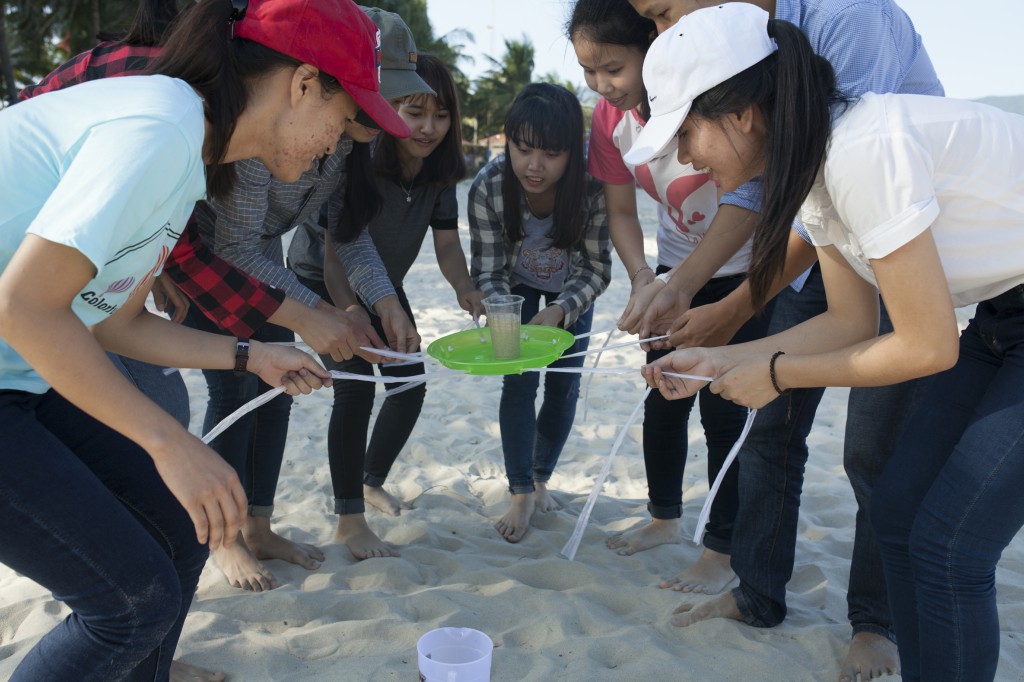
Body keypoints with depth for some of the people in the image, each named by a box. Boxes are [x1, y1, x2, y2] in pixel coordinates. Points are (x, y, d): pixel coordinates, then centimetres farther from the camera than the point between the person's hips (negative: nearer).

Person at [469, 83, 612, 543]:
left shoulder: (593, 188, -36)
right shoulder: (488, 188, -34)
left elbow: (597, 270, -23)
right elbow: (487, 271, -23)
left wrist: (558, 312, -37)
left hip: (572, 290, 1)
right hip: (519, 285, 0)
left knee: (564, 385, 4)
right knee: (519, 381, -9)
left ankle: (541, 480, 25)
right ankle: (521, 494, 2)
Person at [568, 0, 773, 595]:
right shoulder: (611, 116, -9)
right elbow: (622, 213, 0)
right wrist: (643, 280, -16)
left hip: (743, 271, -6)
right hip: (676, 270, 6)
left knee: (723, 408, -4)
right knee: (664, 399, 11)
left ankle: (723, 551, 11)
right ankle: (666, 518, 32)